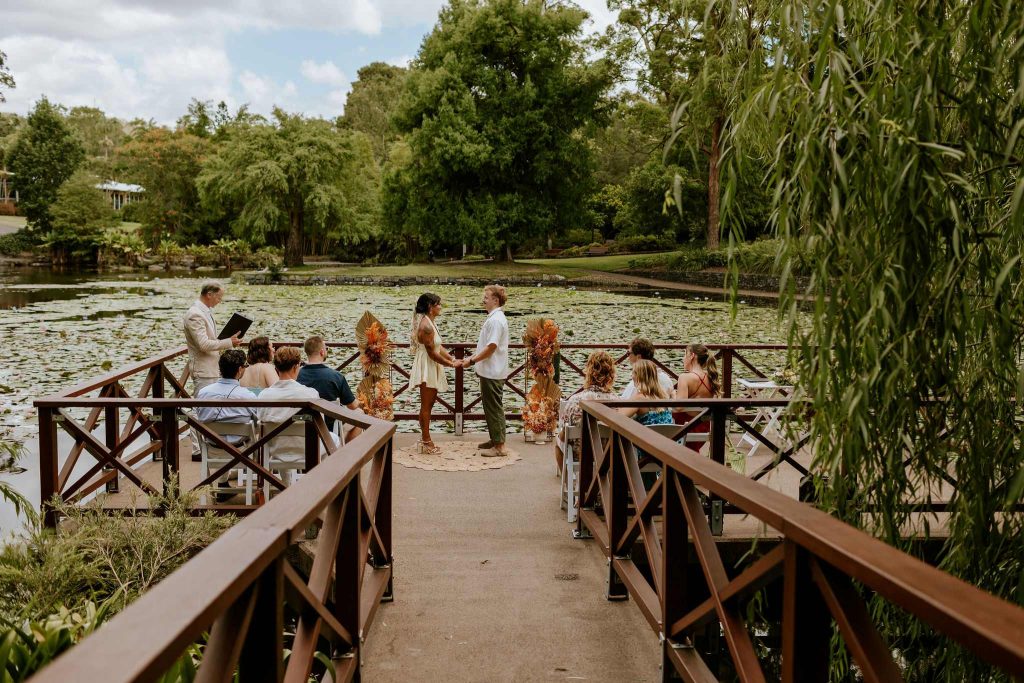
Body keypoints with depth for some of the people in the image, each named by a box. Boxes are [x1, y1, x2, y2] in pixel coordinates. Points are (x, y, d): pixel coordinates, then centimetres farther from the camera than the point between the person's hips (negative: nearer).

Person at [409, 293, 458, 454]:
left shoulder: (430, 323, 11)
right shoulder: (426, 326, -21)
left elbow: (438, 347, 13)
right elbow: (432, 353, -21)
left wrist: (451, 358, 2)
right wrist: (449, 364, -13)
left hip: (432, 368, 10)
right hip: (426, 369, -10)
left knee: (428, 404, 15)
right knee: (426, 405, -1)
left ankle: (425, 439, 23)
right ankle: (426, 442, 7)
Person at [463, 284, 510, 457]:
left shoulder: (496, 320, -18)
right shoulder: (494, 318, 14)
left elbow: (491, 347, -23)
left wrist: (472, 361, -16)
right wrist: (472, 357, 13)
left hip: (492, 372, -10)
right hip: (489, 371, 10)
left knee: (494, 408, -5)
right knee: (490, 406, 17)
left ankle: (499, 446, -1)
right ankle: (494, 439, 27)